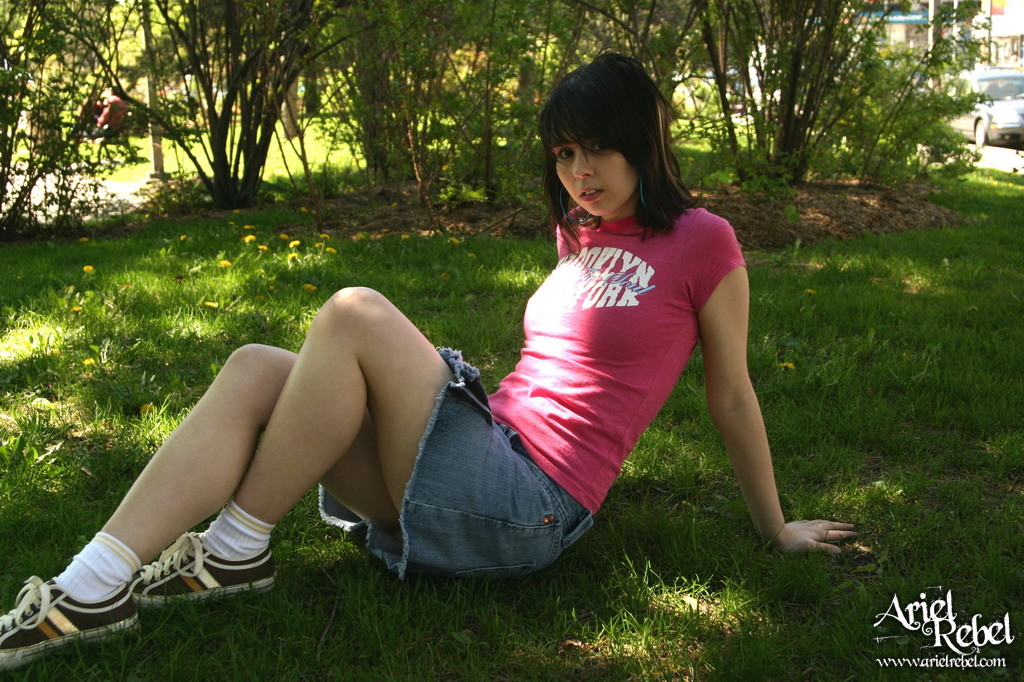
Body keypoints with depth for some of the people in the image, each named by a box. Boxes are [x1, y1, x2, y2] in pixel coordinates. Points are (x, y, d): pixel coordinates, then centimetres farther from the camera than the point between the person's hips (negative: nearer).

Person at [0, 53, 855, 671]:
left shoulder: (702, 243, -2)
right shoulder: (581, 235, 19)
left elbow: (733, 395, 3)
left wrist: (776, 529, 10)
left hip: (528, 508, -8)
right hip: (487, 456, 8)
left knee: (354, 315, -23)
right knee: (256, 370, -10)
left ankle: (236, 552, -12)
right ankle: (88, 590, -19)